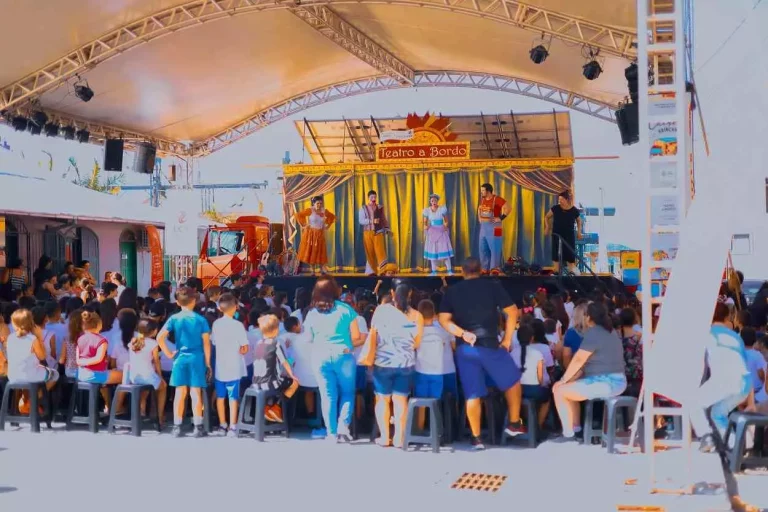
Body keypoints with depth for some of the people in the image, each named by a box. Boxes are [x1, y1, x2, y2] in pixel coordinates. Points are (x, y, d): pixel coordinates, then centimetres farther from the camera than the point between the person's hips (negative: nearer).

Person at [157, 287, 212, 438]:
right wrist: (208, 362, 4)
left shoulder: (174, 319, -1)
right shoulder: (201, 320, -3)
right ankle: (198, 427, 7)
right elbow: (206, 343, -3)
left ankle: (177, 427, 10)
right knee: (196, 393, 3)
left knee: (180, 393, 7)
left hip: (180, 358, 1)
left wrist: (169, 354, 1)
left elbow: (160, 337, -9)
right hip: (197, 358, -1)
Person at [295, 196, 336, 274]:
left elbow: (332, 217, 18)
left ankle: (323, 270, 7)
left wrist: (327, 225, 8)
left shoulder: (324, 211, 1)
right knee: (310, 251, 0)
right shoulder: (310, 210, -11)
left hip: (320, 234, 3)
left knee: (320, 252, 4)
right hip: (310, 233, -3)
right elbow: (298, 215, -11)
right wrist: (303, 225, -9)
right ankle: (312, 270, 5)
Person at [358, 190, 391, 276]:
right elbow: (361, 220, -3)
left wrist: (387, 229, 2)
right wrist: (371, 221, -15)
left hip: (379, 232, 0)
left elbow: (384, 220, 12)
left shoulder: (380, 208, 9)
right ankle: (372, 271, 12)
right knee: (370, 252, 3)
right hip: (368, 233, 0)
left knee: (380, 251, -11)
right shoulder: (363, 208, 5)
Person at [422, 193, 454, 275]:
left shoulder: (442, 209, -5)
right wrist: (426, 226, -14)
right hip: (432, 232, 2)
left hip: (441, 232, -2)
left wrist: (445, 226, -15)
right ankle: (434, 271, 10)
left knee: (445, 250, -6)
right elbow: (425, 222, 6)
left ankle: (450, 270, -4)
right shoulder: (427, 210, -1)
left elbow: (446, 221, 3)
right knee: (432, 251, 4)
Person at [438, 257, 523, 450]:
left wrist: (463, 333, -9)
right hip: (489, 345, -2)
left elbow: (444, 319, -1)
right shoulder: (493, 286, 3)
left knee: (473, 394, 6)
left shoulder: (452, 291, 9)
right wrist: (507, 340, 3)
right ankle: (514, 424, 22)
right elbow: (512, 311, -2)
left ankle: (476, 438, 6)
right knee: (513, 381, 19)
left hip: (465, 347, 2)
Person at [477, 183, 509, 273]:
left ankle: (494, 269, -2)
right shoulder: (483, 199, 10)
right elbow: (479, 209, 31)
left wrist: (500, 218, -19)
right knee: (483, 248, 9)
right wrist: (479, 218, 16)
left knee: (494, 248, -5)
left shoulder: (497, 199, -14)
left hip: (493, 227, -8)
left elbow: (507, 208, -20)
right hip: (483, 227, 8)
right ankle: (485, 268, 16)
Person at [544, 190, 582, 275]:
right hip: (557, 235, 1)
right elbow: (547, 217, 8)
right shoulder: (555, 208, -9)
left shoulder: (574, 210, -8)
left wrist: (579, 231, 4)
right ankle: (556, 273, 8)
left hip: (569, 236, -1)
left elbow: (579, 221, 13)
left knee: (570, 255, 1)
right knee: (556, 255, 1)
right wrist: (547, 227, -4)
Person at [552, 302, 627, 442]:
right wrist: (570, 379, 10)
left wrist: (563, 380, -2)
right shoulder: (609, 331, 16)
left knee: (559, 391, -7)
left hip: (605, 383, -10)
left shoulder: (593, 333, -14)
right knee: (570, 387, 24)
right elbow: (585, 361, 15)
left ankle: (568, 434, -3)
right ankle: (576, 427, 23)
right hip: (615, 382, 10)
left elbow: (578, 360, -14)